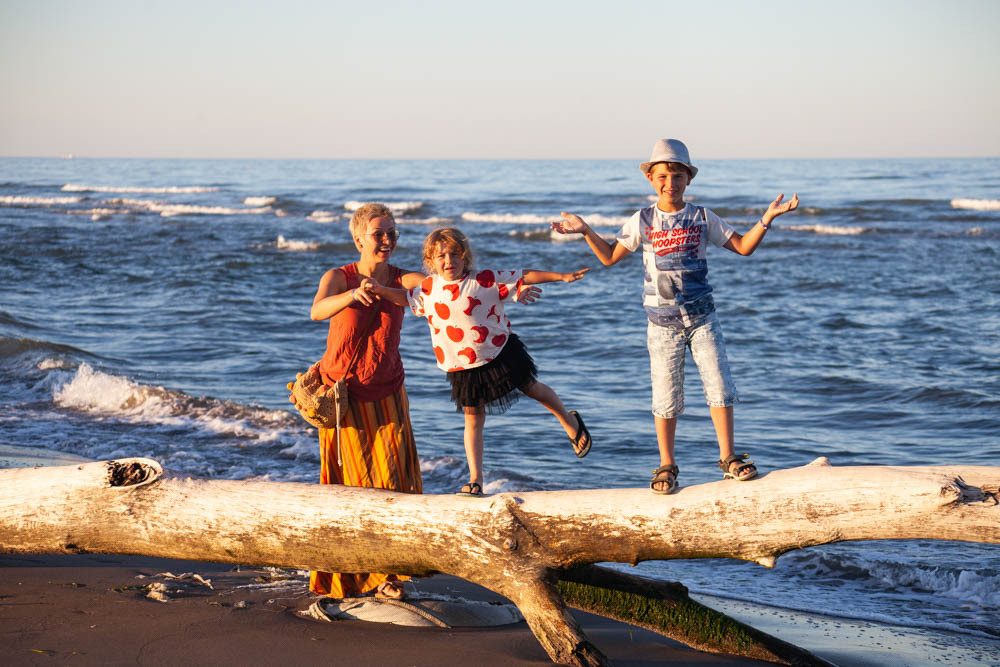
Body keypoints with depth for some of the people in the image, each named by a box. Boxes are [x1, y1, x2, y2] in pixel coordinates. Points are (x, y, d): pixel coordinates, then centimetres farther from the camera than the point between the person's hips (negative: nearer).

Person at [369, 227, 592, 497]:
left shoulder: (485, 279, -13)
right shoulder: (428, 289, -2)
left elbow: (522, 277, -11)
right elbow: (405, 297, 15)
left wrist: (562, 276, -14)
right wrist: (378, 289, -2)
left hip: (499, 352, -2)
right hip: (462, 366, 2)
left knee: (532, 388, 14)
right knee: (473, 419, 4)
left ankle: (571, 423, 42)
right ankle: (475, 481, 5)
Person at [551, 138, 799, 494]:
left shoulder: (702, 218, 3)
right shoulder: (642, 222, 1)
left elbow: (742, 246, 5)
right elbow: (610, 256, 8)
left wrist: (767, 218, -7)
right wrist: (585, 231, -3)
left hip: (701, 318, 1)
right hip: (662, 322, -1)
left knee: (719, 385, -4)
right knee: (666, 396, 3)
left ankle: (728, 458, 8)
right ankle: (666, 467, 15)